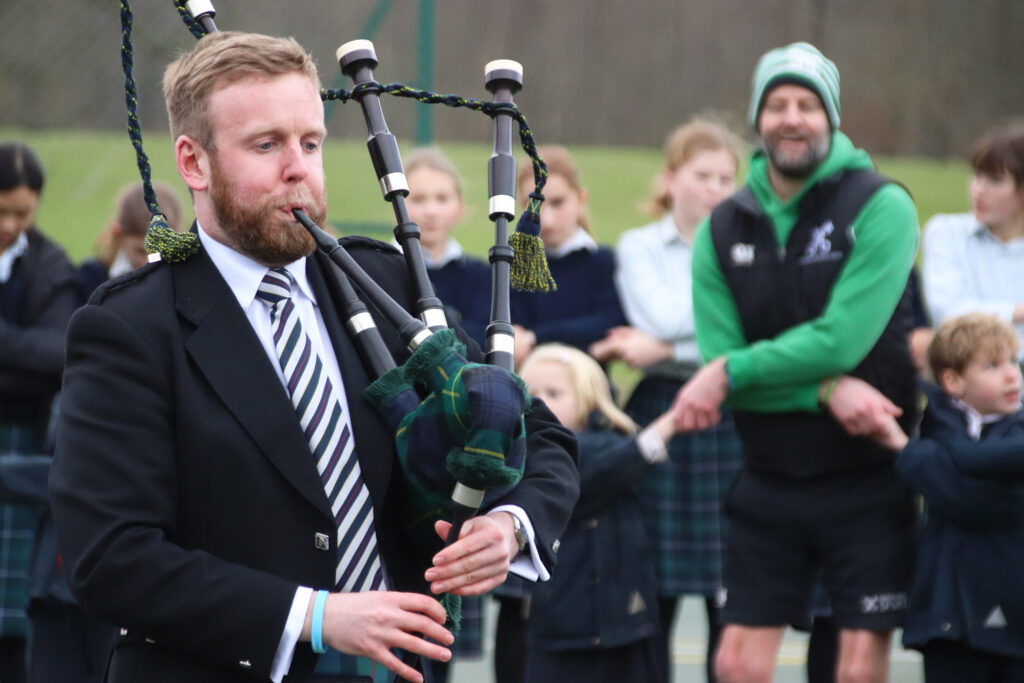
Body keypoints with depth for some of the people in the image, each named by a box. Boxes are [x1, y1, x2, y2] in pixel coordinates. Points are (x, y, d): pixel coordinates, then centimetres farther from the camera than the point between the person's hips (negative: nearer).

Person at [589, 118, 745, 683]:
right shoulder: (639, 248, 8)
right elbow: (663, 317, -10)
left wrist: (665, 350, -11)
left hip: (733, 424, 1)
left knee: (730, 604, -1)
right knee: (654, 595, -2)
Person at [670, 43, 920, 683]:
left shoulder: (881, 206, -10)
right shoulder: (724, 228, 3)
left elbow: (841, 338, -19)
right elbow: (717, 356, -5)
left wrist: (730, 373, -17)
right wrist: (827, 392, -18)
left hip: (865, 481, -4)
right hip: (768, 480, 4)